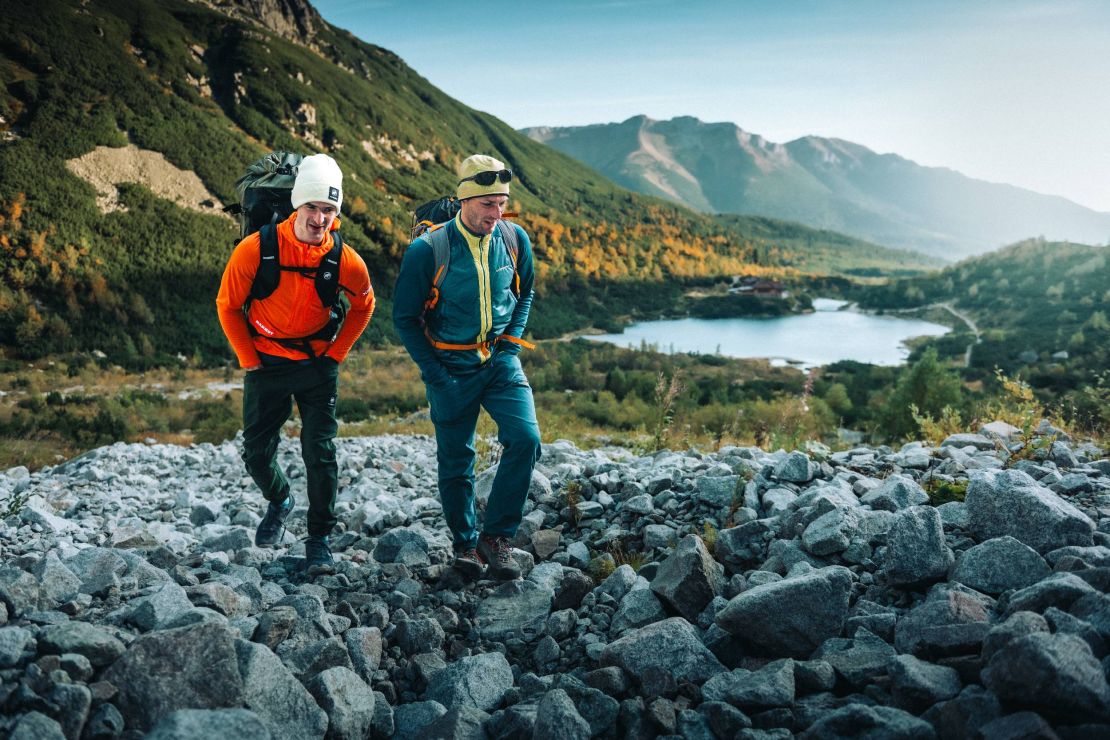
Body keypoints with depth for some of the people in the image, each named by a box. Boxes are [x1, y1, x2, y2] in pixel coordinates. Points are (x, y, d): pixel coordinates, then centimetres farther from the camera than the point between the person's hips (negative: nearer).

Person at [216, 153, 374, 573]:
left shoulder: (346, 261, -14)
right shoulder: (256, 249, -17)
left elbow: (363, 306, 6)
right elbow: (228, 305, -3)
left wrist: (336, 354, 0)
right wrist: (248, 360, -4)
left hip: (317, 365, 0)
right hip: (266, 362, 1)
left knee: (320, 452, -3)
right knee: (256, 453, 7)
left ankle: (319, 538, 13)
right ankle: (279, 501, 39)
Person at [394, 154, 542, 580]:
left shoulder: (515, 240, -5)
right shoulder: (428, 250, -16)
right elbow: (404, 316, -6)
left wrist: (511, 341, 2)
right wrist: (433, 371, -10)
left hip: (500, 360, 2)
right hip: (450, 367, -2)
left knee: (525, 439, -15)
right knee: (455, 460, 7)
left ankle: (496, 535, -1)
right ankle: (465, 543, 27)